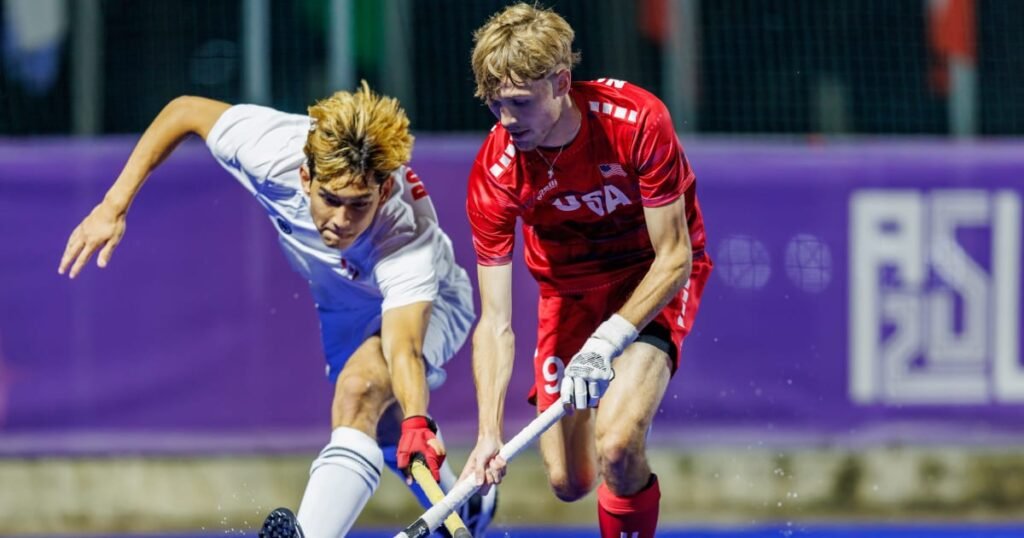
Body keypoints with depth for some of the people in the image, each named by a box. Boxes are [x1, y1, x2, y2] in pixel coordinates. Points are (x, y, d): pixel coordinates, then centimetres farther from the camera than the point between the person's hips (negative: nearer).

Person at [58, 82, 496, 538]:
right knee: (374, 423, 24)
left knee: (361, 388, -35)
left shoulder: (408, 239, -47)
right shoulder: (274, 150, -37)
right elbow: (186, 111, -20)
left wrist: (416, 424, -79)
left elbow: (403, 347, -59)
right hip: (341, 307, 6)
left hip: (425, 301, -6)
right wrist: (114, 206, -23)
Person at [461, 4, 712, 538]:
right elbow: (495, 323, -22)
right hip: (569, 287, 3)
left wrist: (606, 343, -35)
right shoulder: (493, 176, -23)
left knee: (617, 445, -27)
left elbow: (674, 257, -23)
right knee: (569, 481, -1)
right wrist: (489, 433, -36)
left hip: (655, 281, -3)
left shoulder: (638, 121, -30)